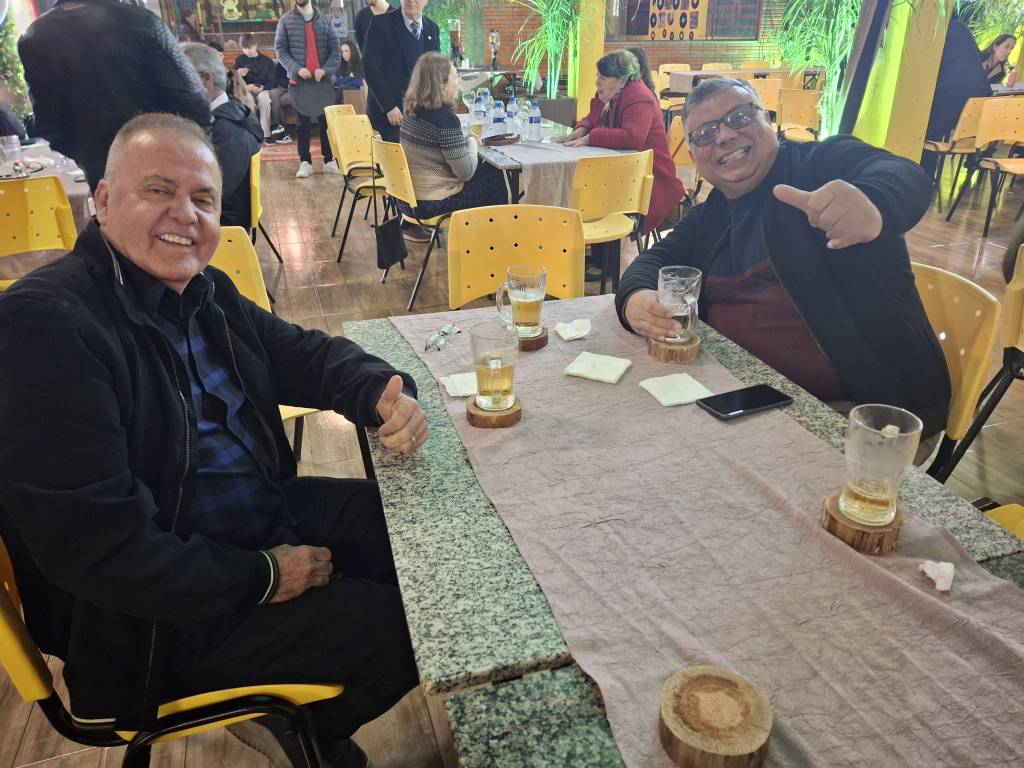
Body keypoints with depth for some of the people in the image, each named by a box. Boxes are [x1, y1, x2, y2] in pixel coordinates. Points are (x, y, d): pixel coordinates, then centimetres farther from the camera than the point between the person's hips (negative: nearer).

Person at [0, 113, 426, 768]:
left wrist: (384, 395, -11)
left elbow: (301, 352, 11)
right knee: (400, 630, -12)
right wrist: (261, 577, -20)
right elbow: (94, 546, -27)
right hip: (157, 612, -9)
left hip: (267, 512, 9)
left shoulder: (204, 291, 4)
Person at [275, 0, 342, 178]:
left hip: (323, 80, 1)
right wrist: (296, 68, -17)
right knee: (302, 123, 4)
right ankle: (305, 162, 7)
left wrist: (325, 70, -14)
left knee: (327, 121, 5)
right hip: (298, 80, -1)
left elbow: (335, 51, 3)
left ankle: (329, 160, 12)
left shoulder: (325, 21, 9)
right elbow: (280, 50, -1)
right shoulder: (286, 21, 4)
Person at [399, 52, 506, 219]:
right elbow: (466, 173, -19)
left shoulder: (412, 110, 3)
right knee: (494, 177, 11)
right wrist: (473, 143, -1)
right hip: (433, 205, -9)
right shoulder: (445, 119, -23)